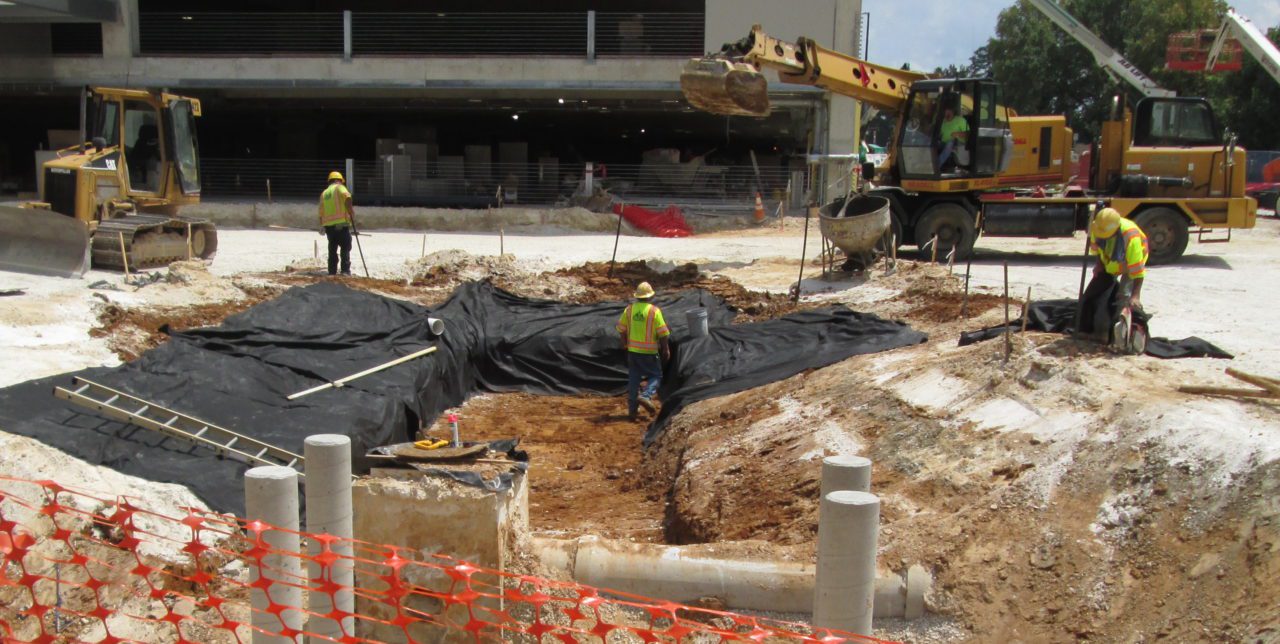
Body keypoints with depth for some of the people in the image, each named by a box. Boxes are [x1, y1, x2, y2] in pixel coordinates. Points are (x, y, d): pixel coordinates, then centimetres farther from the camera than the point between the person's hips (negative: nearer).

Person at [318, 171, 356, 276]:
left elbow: (321, 212, 17)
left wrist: (322, 226, 24)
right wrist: (352, 215, -18)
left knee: (332, 249, 14)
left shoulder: (324, 193, 21)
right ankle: (345, 271, -11)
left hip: (328, 225, 6)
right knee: (345, 248, -1)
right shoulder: (340, 188, 3)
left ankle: (332, 272, 14)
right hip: (341, 223, -6)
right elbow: (347, 199, -17)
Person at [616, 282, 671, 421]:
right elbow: (662, 333, -11)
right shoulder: (654, 310, -12)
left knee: (633, 379, 11)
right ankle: (646, 396, -14)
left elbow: (621, 329, 8)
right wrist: (666, 349, 1)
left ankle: (632, 410, 13)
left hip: (632, 350, 4)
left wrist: (625, 344, 22)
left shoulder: (629, 309, 1)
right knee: (656, 375, 11)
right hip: (649, 351, -4)